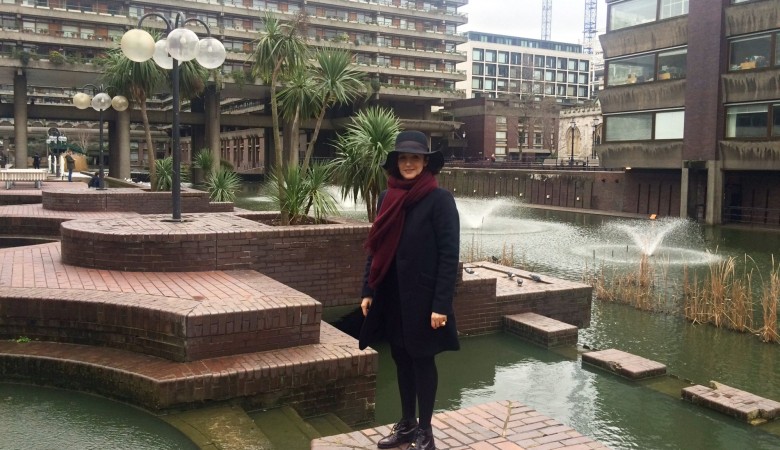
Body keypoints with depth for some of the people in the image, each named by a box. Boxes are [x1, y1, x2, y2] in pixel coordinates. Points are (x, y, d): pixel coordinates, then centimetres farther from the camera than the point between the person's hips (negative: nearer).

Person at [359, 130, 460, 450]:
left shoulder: (439, 199, -11)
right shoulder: (388, 198, 6)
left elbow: (449, 255, -14)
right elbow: (376, 247, 12)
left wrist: (441, 304, -18)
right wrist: (368, 291, 9)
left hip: (422, 296, -5)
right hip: (391, 295, 6)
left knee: (422, 360, 6)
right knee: (401, 358, 15)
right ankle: (406, 424, 30)